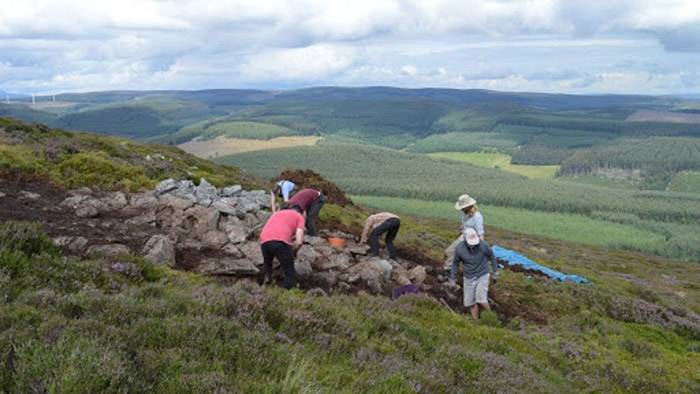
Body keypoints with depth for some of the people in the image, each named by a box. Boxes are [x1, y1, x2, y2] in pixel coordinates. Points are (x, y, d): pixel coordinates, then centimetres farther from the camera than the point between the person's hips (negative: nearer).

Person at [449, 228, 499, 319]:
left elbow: (491, 256, 1)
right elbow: (455, 263, 1)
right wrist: (452, 278, 5)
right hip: (469, 278, 2)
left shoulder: (483, 245, -20)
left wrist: (495, 270, 10)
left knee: (481, 300, -17)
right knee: (471, 302, 8)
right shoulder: (459, 249, -17)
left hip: (482, 276, -2)